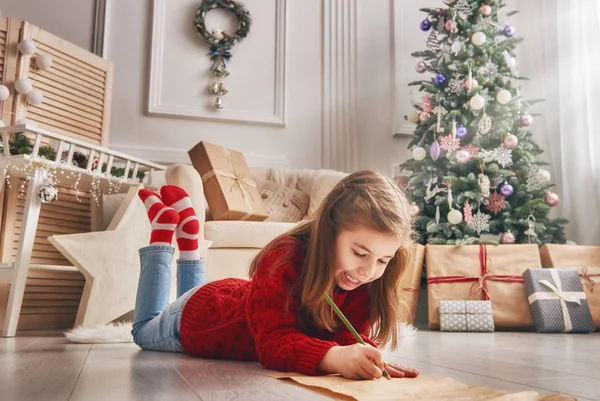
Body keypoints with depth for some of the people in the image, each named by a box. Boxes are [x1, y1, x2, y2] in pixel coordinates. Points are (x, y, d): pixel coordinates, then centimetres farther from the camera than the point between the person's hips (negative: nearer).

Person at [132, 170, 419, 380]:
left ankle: (187, 237, 42)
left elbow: (350, 336, -27)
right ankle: (162, 229, 34)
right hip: (200, 313, -5)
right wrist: (334, 357, -68)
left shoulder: (364, 280, -26)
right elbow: (275, 342, -49)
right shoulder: (284, 260, -43)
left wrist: (368, 358, -50)